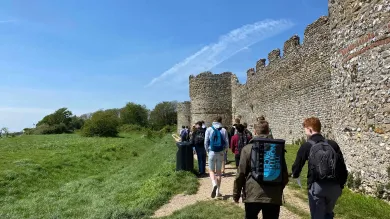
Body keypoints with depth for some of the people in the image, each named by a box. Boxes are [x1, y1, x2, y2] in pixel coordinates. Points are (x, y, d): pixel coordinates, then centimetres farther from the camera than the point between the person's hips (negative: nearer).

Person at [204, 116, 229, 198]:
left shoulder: (209, 129, -4)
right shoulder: (224, 130, -1)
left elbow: (206, 143, -3)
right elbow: (227, 143, 0)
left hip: (212, 152, -2)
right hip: (220, 153, 2)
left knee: (211, 171, 8)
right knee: (218, 171, 13)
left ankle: (214, 184, -20)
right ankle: (218, 191, 17)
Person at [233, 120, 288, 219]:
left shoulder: (248, 149, -4)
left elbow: (241, 174, -6)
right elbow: (285, 175, 7)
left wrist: (236, 194, 6)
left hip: (253, 195, -2)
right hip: (274, 197, 3)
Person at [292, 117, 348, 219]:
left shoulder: (306, 146, -2)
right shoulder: (333, 144, 8)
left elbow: (297, 165, 4)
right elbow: (342, 167, 8)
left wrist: (294, 175, 25)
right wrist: (341, 184, 18)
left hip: (317, 186, -4)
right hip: (334, 186, 4)